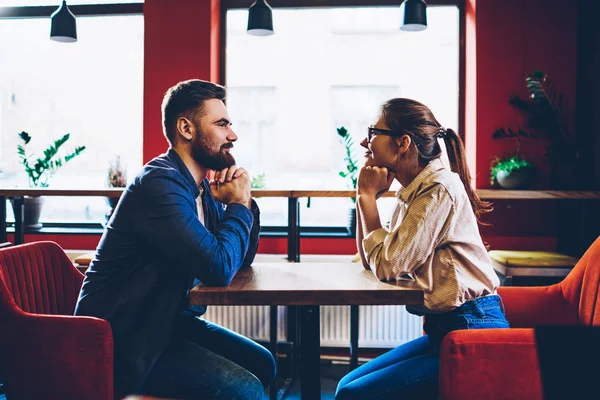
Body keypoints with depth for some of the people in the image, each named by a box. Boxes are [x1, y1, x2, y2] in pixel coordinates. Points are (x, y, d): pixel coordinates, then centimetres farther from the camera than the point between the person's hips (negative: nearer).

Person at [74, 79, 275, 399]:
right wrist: (238, 204, -13)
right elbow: (219, 269, -28)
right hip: (123, 340, -9)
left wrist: (243, 202, -5)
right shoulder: (161, 183, -22)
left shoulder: (203, 185, 6)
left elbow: (242, 258, 12)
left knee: (261, 363, 7)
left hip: (167, 320, 9)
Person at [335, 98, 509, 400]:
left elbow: (387, 266, -19)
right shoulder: (412, 191, 10)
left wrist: (368, 195, -9)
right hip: (442, 329, 9)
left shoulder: (440, 188, -18)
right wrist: (365, 194, 4)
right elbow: (370, 261, 11)